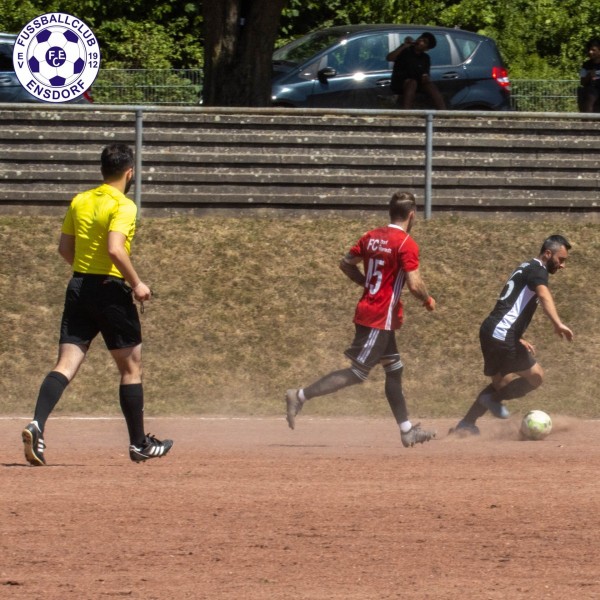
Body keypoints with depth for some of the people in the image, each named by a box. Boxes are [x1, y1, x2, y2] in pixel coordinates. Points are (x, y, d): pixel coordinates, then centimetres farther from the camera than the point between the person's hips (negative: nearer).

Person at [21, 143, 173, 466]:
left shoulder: (79, 202, 9)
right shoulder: (123, 206, -12)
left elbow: (65, 248, 14)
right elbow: (115, 249, -24)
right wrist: (136, 284, -14)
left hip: (78, 287, 6)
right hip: (111, 290, -6)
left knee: (65, 365, -1)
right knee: (131, 367, 9)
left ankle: (36, 425, -23)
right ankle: (139, 444, 15)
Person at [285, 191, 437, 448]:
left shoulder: (372, 237, 8)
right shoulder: (407, 244, -15)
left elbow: (346, 264, 13)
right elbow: (414, 284, -20)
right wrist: (428, 300, -1)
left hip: (366, 309, 9)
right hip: (380, 318, -9)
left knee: (394, 369, 14)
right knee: (357, 373, -6)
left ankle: (407, 431, 18)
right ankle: (301, 396, -10)